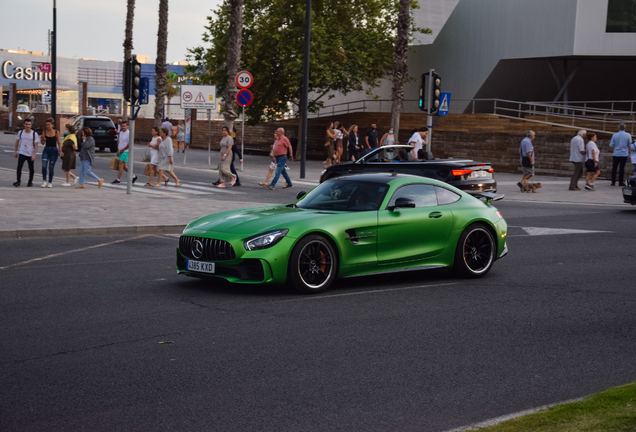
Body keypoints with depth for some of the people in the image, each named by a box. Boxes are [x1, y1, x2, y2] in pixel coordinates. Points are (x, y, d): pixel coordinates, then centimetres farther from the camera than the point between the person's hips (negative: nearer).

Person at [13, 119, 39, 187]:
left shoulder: (34, 134, -7)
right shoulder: (20, 132, 1)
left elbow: (36, 145, -7)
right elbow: (17, 141, 15)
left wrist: (34, 155, -14)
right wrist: (16, 151, 15)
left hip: (30, 154, -1)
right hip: (22, 153, 1)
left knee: (31, 168, 8)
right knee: (19, 167, -11)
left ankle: (30, 182, 22)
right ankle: (18, 181, -8)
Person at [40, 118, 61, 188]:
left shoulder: (56, 132, -1)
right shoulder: (44, 132, 3)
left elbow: (58, 142, 3)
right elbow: (43, 143, 4)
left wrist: (60, 151, -4)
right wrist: (42, 139, -17)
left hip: (54, 150, -1)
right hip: (46, 150, 1)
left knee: (51, 167, 3)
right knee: (44, 166, -12)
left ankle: (50, 182, 15)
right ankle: (44, 180, 3)